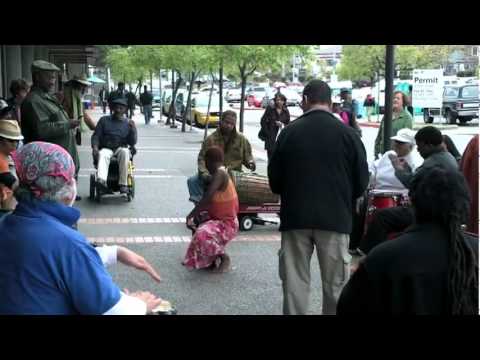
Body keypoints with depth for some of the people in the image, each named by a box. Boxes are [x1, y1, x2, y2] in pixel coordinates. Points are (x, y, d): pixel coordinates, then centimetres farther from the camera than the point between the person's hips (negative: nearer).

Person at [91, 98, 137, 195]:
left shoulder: (128, 123, 14)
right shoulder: (104, 120, 16)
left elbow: (132, 142, 6)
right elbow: (96, 135, 11)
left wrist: (133, 129, -9)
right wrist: (95, 147, -7)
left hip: (121, 148, 0)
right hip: (106, 149, 0)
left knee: (125, 152, -36)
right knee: (103, 155, -35)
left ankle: (123, 184, -37)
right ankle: (101, 181, -61)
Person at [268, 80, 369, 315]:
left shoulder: (289, 132, -3)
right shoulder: (347, 134, -4)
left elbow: (274, 180, 1)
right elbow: (361, 182, 1)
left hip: (295, 217, 1)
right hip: (335, 217, 0)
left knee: (295, 282, 9)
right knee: (335, 283, 10)